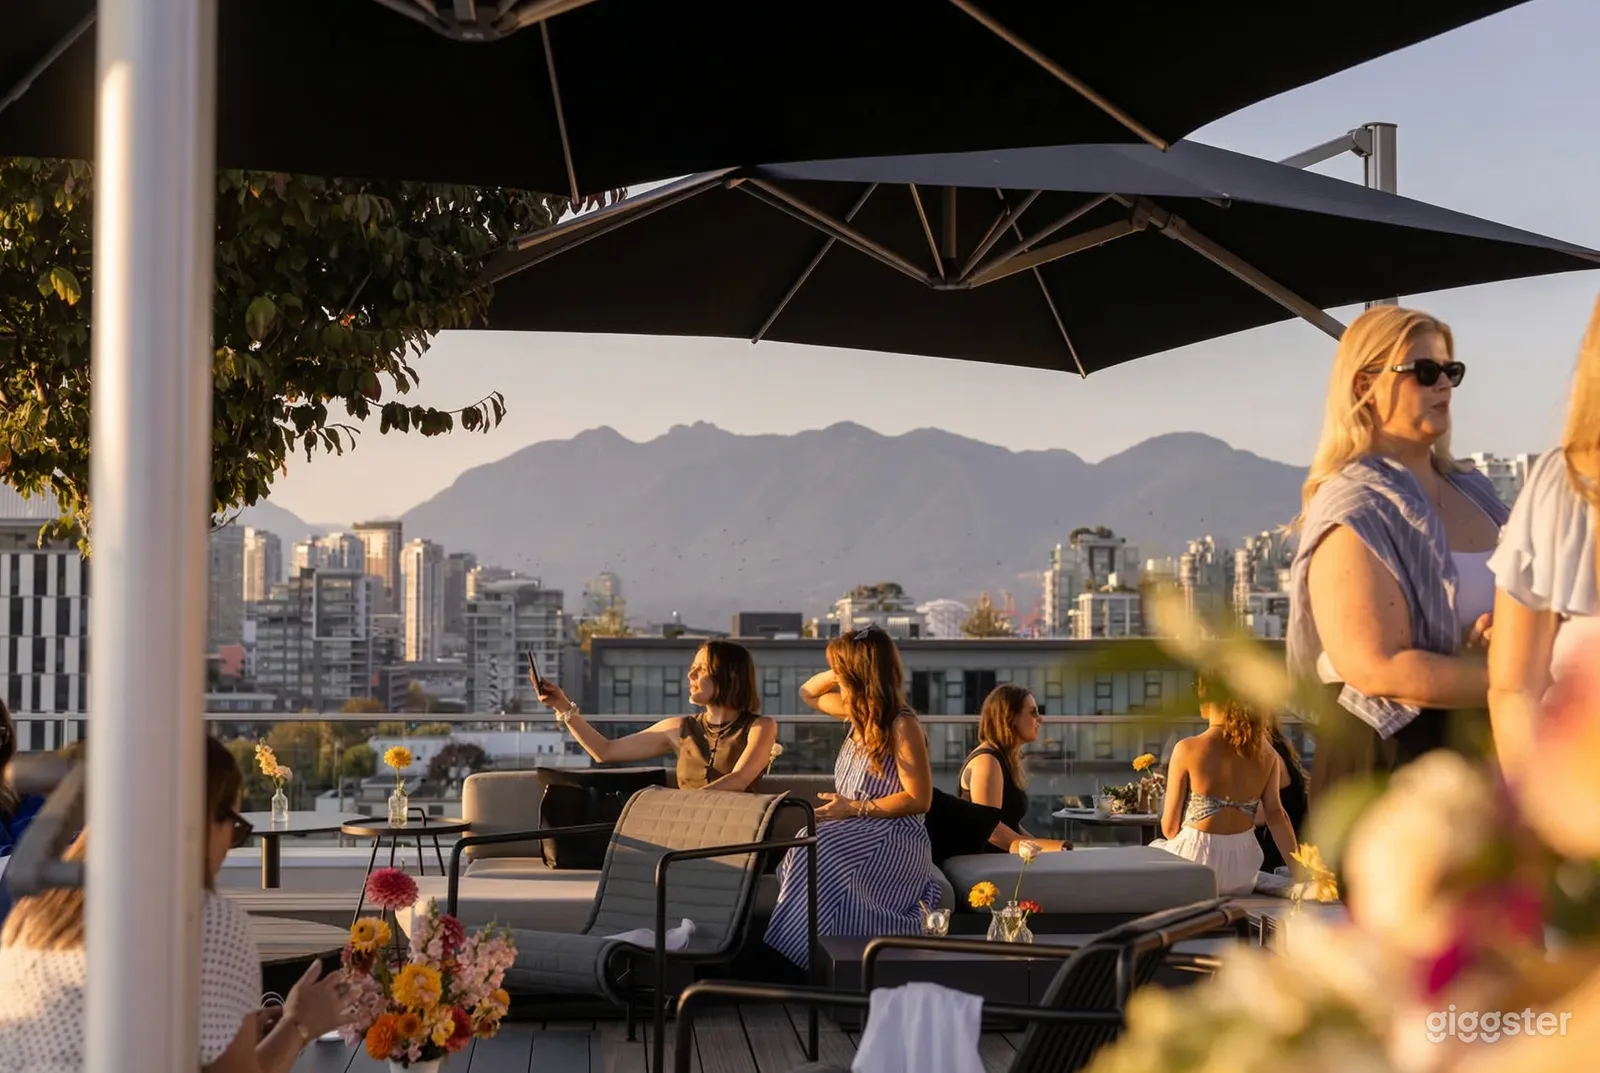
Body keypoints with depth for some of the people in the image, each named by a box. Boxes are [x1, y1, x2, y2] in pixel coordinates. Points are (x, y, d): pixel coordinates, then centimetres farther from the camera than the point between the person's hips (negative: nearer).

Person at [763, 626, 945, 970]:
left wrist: (854, 808, -17)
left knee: (819, 853, -35)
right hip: (856, 831, 7)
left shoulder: (903, 725, -12)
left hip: (895, 837, -7)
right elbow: (808, 693, 32)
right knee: (811, 850, -29)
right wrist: (838, 672, 12)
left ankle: (812, 956, -32)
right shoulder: (857, 710, 12)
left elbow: (918, 799, -14)